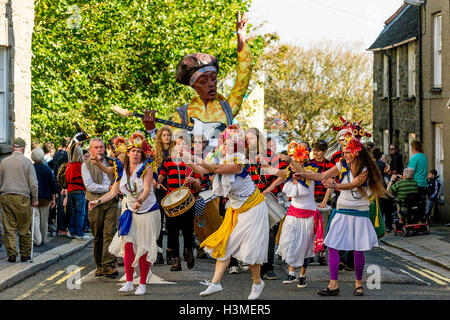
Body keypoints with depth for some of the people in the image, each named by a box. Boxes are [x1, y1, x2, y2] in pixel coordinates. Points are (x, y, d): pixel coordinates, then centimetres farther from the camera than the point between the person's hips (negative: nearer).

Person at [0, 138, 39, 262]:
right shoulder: (27, 162, -3)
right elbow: (33, 183, -5)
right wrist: (35, 199, 4)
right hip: (22, 197, -2)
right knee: (24, 228, 6)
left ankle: (11, 254, 2)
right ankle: (25, 254, 11)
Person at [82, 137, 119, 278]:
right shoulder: (86, 165, 4)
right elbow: (89, 186, -8)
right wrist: (109, 188, -13)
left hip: (111, 203, 1)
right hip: (95, 204, -1)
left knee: (109, 233, -11)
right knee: (97, 236, 5)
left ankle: (109, 266, -16)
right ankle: (99, 265, 16)